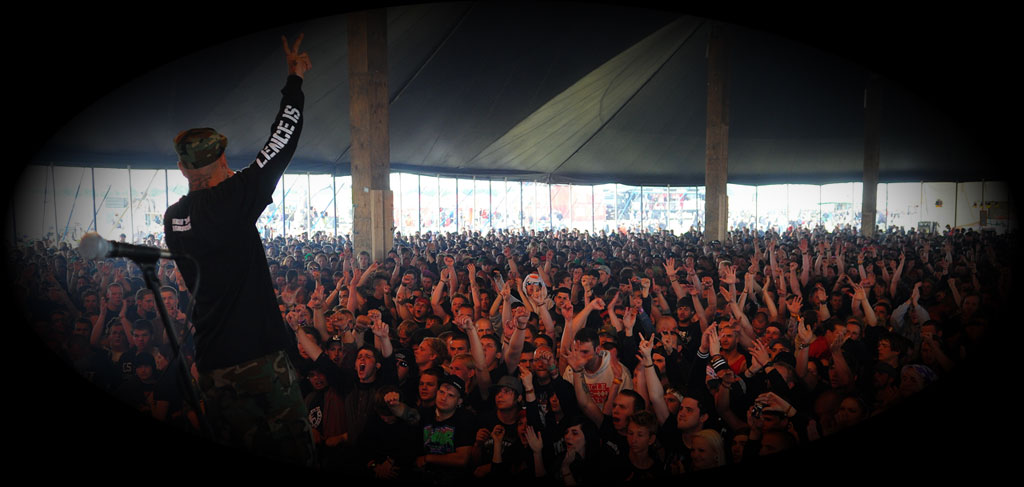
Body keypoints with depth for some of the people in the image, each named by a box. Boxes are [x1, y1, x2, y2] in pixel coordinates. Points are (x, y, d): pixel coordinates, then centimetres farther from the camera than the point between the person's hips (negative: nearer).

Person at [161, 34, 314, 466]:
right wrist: (295, 78, 0)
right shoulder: (232, 200, -14)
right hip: (260, 355, -6)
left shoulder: (172, 218, 5)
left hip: (212, 365, 6)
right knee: (293, 460, 5)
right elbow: (280, 146, -8)